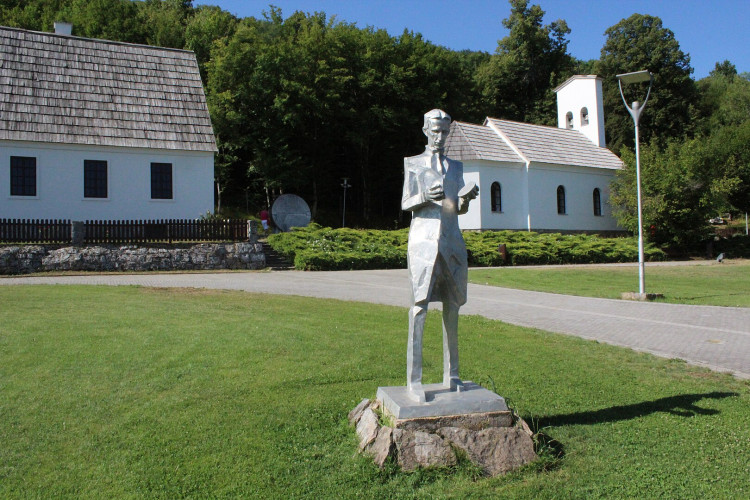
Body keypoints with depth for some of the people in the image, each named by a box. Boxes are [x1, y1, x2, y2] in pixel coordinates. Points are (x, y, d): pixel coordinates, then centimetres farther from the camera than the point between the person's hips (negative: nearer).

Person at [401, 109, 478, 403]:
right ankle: (413, 380, -10)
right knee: (420, 305, -12)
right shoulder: (413, 164, 10)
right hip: (424, 240, -4)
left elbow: (459, 209, 17)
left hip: (451, 241, 4)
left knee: (452, 306, 4)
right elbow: (405, 204, 1)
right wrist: (425, 197, -19)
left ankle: (451, 375, 11)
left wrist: (467, 197, -6)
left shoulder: (455, 167, 20)